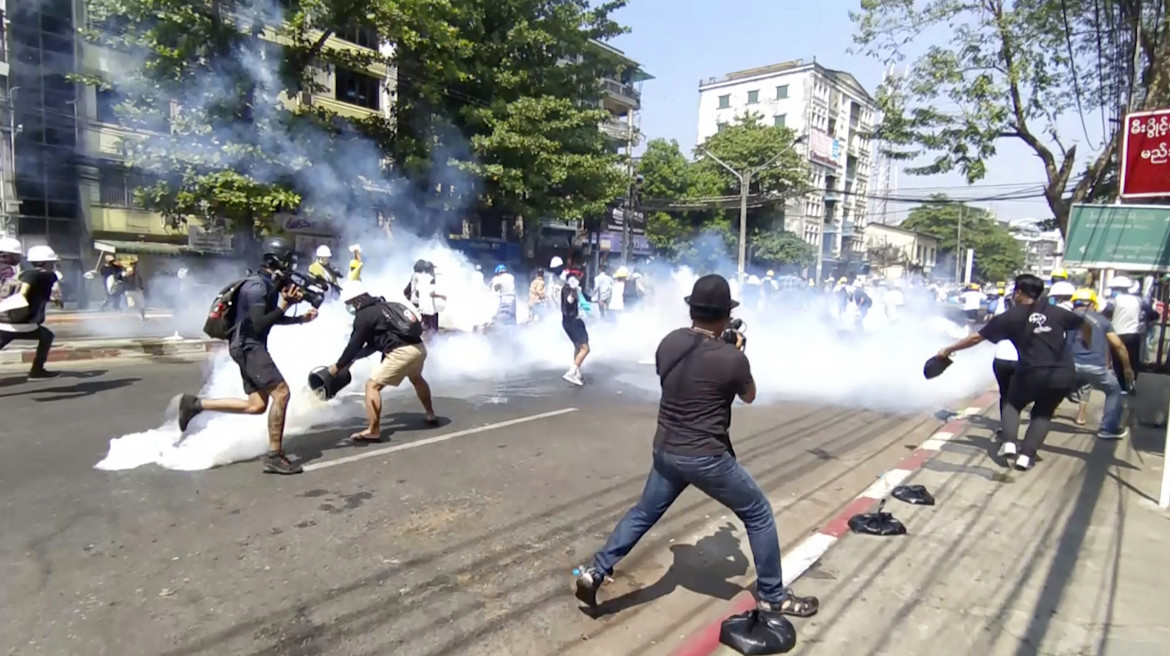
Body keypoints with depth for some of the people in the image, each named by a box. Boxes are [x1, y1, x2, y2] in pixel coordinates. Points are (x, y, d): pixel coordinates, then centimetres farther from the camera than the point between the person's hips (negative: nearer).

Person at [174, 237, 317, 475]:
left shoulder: (270, 284, 14)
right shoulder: (257, 286, -17)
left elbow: (272, 318, 24)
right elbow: (259, 324, -22)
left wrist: (301, 319, 13)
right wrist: (285, 305, -21)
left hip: (251, 347, 10)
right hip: (248, 346, -10)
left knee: (257, 405, 9)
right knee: (281, 392, -16)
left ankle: (195, 404, 16)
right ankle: (274, 455, -11)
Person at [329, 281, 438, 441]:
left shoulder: (363, 315, -2)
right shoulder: (382, 306, 26)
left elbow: (354, 344, -1)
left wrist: (338, 365, 11)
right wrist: (354, 358, 31)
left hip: (402, 353, -9)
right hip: (418, 348, 9)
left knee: (372, 385, -1)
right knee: (416, 378, 36)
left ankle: (373, 431, -6)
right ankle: (431, 415, 46)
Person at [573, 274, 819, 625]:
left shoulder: (669, 342, -2)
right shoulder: (731, 358, -17)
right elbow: (749, 396, 4)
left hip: (665, 450, 6)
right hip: (706, 457, -5)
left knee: (643, 513, 23)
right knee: (759, 515, 14)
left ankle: (595, 572, 21)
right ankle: (772, 596, 26)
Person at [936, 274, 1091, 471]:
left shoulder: (1011, 316, 6)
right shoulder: (1057, 312, 15)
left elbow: (976, 337, 6)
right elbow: (1085, 325, 28)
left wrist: (949, 349, 16)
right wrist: (1085, 346, 48)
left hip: (1033, 373, -3)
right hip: (1064, 375, 3)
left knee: (1012, 404, 24)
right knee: (1042, 413, 23)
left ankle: (1008, 443, 1)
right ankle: (1026, 455, 6)